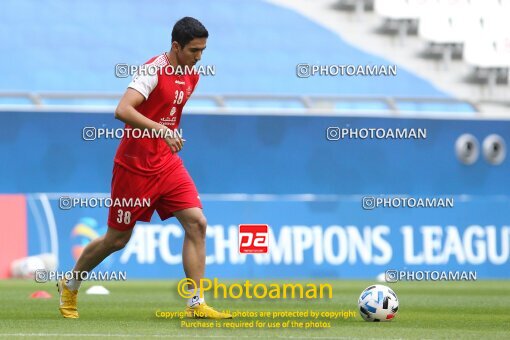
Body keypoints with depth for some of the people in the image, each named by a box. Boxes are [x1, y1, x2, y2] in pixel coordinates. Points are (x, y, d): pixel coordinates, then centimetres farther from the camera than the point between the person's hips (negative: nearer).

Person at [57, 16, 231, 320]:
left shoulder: (191, 76, 6)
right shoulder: (154, 71, -19)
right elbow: (123, 111, -32)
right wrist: (161, 130, -40)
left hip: (168, 164, 6)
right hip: (135, 166, -6)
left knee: (197, 223, -11)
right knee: (117, 239, 5)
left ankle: (197, 304, -9)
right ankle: (70, 285, 29)